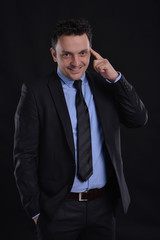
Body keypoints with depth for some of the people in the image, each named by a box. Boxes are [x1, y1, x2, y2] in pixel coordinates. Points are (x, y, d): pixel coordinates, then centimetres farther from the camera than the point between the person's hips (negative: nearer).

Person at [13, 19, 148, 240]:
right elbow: (24, 155, -7)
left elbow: (139, 120, -2)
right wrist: (34, 209, -7)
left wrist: (115, 79, -12)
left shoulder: (105, 84, 3)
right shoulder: (35, 93, -8)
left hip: (103, 205, 3)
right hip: (59, 209, -3)